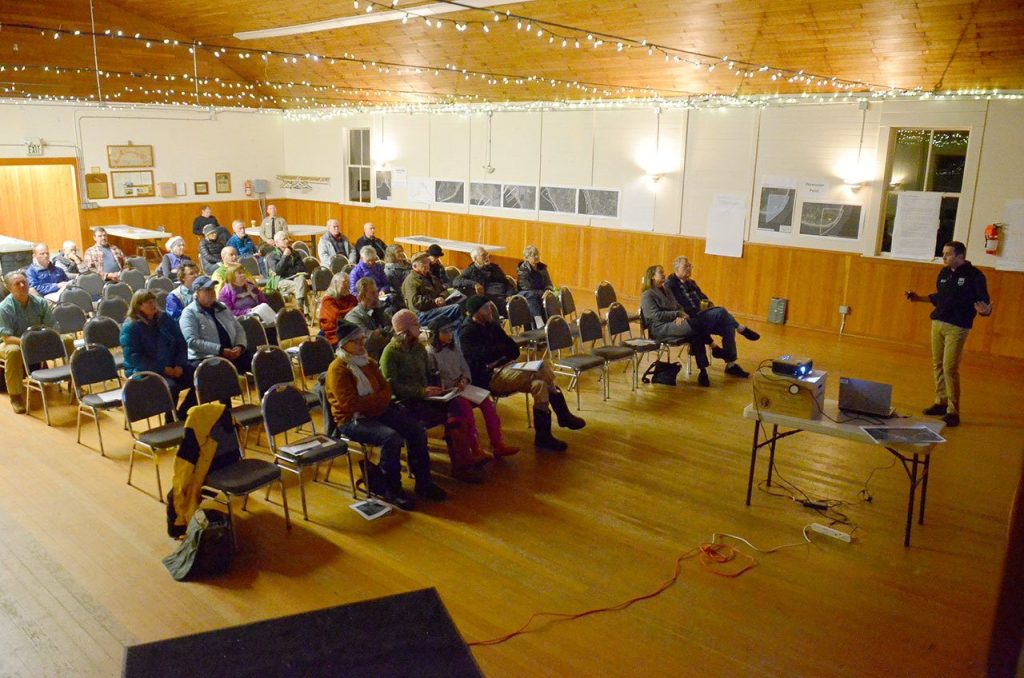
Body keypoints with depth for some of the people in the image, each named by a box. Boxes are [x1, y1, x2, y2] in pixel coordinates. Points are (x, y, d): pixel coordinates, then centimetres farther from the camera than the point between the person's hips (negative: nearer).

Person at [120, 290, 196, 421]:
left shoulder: (165, 319, 10)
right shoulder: (129, 327, -6)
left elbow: (181, 344, 9)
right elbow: (133, 357, -14)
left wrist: (180, 365, -9)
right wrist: (162, 369, -20)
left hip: (172, 367, 6)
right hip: (144, 371, -6)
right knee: (171, 387, -35)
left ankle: (182, 416, -2)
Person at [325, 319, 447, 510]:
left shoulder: (368, 362, 11)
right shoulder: (338, 369, -14)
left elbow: (386, 390, 9)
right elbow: (350, 404, -22)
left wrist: (371, 400, -12)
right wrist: (377, 398, -13)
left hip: (378, 411, 8)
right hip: (352, 420, -8)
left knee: (417, 431, -9)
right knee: (392, 437, -32)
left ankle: (423, 482, 1)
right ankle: (392, 490, -16)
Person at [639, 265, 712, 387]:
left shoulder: (667, 291, 24)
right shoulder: (647, 295, 0)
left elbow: (679, 307, 17)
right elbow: (656, 315, -11)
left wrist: (681, 316, -7)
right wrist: (677, 314, -12)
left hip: (673, 324, 7)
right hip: (660, 329, -7)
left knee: (698, 335, -25)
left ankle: (703, 371, -23)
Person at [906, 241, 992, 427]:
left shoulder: (974, 276, -10)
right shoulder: (944, 273, 8)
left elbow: (984, 303, -11)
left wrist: (984, 311, -32)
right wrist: (920, 298, 21)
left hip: (957, 328, -7)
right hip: (937, 324, 7)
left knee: (950, 368, -10)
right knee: (938, 365, 11)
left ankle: (953, 411, -3)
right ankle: (941, 402, 24)